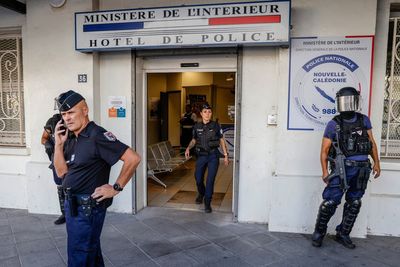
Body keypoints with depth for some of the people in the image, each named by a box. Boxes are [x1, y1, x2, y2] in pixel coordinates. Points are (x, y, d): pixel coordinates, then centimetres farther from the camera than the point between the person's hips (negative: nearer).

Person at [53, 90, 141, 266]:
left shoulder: (97, 136, -20)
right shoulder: (71, 139, 7)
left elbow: (133, 158, -25)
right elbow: (62, 172, 7)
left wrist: (116, 188, -18)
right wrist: (58, 144, -4)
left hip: (88, 206, -8)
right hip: (72, 204, 8)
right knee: (91, 251, 23)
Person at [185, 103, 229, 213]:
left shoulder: (216, 126, -4)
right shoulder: (197, 126, 1)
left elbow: (222, 140, 3)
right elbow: (194, 140, 13)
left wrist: (226, 155, 0)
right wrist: (188, 148, -6)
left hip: (213, 156, -2)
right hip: (201, 156, 2)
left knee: (210, 180, -6)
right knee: (198, 178, 8)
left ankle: (207, 203, 8)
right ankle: (201, 194, 41)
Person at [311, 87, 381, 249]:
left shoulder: (364, 120, 8)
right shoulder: (334, 124, -3)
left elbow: (372, 143, 15)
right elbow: (324, 150, -3)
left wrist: (376, 163, 7)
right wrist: (325, 171, -10)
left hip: (362, 170, 5)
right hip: (342, 169, -4)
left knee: (354, 204, 11)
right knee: (330, 202, -9)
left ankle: (343, 234, 27)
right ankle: (319, 232, 11)